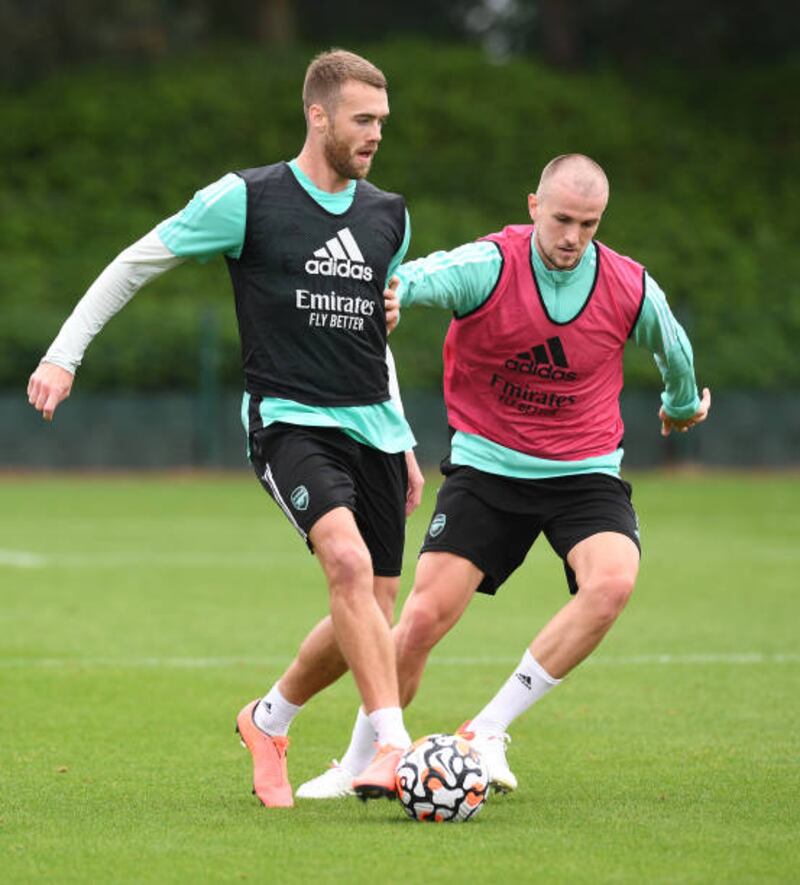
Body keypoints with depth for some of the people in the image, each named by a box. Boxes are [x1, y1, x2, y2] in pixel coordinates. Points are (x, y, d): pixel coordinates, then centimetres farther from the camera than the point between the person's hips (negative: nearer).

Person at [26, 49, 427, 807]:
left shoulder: (388, 217, 11)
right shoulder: (246, 200, -6)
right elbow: (134, 264, 2)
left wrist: (403, 443, 23)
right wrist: (63, 354, -4)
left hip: (372, 429, 6)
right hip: (289, 422, -6)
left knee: (368, 616, 3)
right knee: (350, 563, -29)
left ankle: (268, 721, 29)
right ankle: (393, 745, -29)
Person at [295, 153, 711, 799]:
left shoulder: (632, 290, -7)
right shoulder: (488, 265, -15)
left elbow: (673, 349, 16)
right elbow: (411, 282, -34)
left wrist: (682, 404, 35)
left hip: (584, 471, 1)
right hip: (486, 466, -1)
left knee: (613, 581, -28)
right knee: (423, 617, -10)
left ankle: (488, 732, -18)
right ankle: (358, 765, 13)